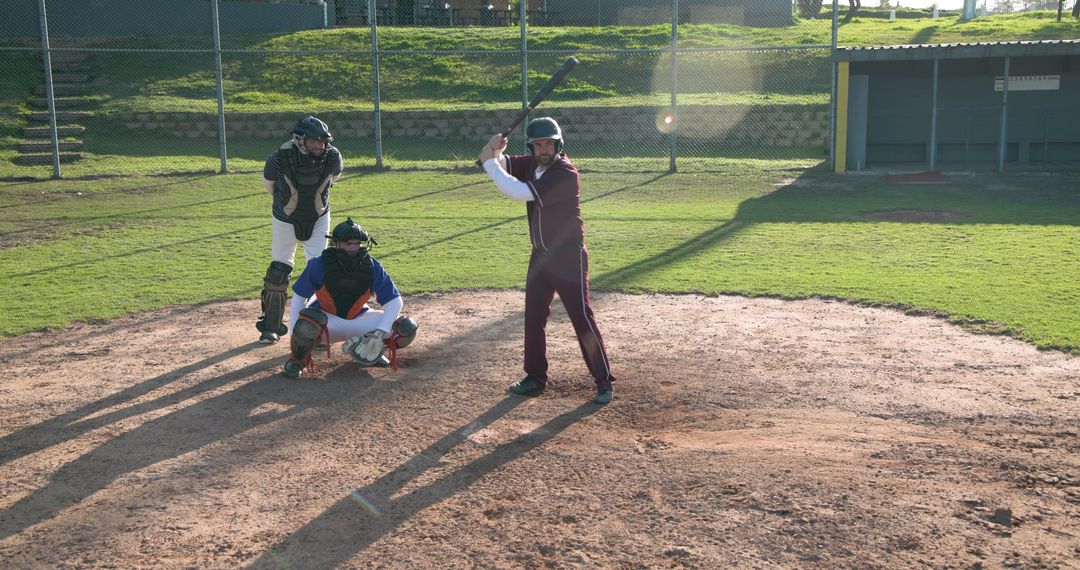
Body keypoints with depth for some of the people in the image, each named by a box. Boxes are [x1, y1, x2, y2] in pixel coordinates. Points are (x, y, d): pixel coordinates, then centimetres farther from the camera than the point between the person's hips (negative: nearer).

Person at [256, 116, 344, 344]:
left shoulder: (333, 157, -23)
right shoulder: (280, 158, -28)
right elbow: (268, 182, -5)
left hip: (318, 219, 1)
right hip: (285, 220, -1)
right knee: (278, 271, 5)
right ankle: (271, 326, 19)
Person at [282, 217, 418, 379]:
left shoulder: (372, 267, -15)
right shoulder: (320, 264, -18)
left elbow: (394, 301, -14)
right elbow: (299, 297, -9)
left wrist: (379, 334, -27)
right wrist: (294, 333, -20)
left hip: (358, 320, 2)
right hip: (326, 322, -2)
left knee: (407, 328, -18)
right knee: (310, 319, -40)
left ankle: (369, 347, 11)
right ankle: (298, 359, -8)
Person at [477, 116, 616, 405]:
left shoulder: (566, 174, -23)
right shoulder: (532, 164, 2)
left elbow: (521, 192, -28)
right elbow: (500, 163, 9)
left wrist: (489, 164, -19)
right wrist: (494, 150, -15)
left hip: (568, 257, -8)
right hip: (540, 255, 8)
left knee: (582, 319, -6)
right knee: (533, 318, 12)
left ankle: (604, 380, 3)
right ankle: (535, 377, 25)